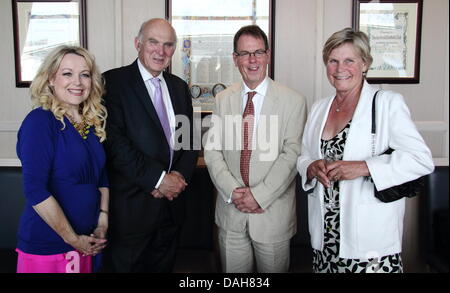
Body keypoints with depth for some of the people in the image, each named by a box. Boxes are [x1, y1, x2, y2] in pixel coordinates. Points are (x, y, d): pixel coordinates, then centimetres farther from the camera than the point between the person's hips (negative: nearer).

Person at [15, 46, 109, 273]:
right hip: (45, 246, -6)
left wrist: (102, 223, 0)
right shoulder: (40, 121, -15)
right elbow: (35, 190, -20)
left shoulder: (94, 122, 4)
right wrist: (73, 239, -16)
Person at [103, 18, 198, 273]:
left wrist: (180, 175, -7)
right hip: (132, 204, -5)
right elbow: (114, 143, -17)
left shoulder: (180, 87, 11)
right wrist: (158, 179, -17)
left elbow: (191, 138, 10)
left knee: (164, 266, 19)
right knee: (128, 265, 11)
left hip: (172, 201, 5)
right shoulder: (114, 81, -9)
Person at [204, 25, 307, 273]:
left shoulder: (293, 101, -5)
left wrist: (260, 195, -15)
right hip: (230, 211, 3)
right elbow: (212, 151, 1)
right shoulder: (222, 100, 5)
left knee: (273, 268, 12)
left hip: (273, 213, -2)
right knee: (232, 270, 14)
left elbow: (291, 154, -10)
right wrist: (233, 192, -11)